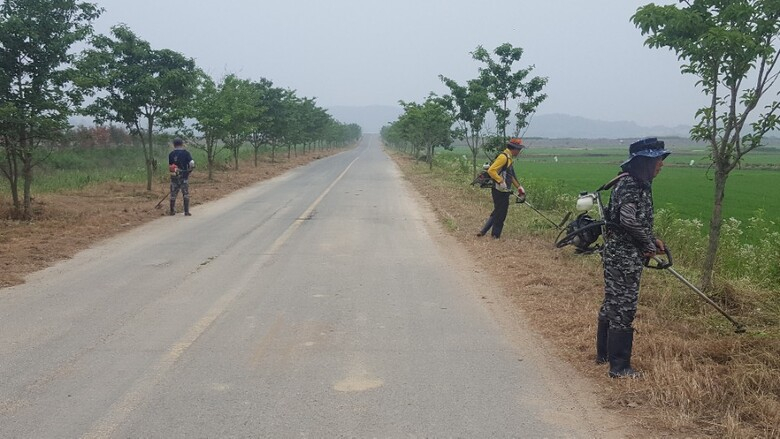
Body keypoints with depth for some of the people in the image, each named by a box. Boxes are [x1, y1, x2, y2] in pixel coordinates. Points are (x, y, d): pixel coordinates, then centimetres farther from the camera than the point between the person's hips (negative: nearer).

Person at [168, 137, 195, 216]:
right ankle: (186, 211, 3)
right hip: (184, 177, -2)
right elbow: (192, 164, -14)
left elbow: (169, 166, 2)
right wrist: (189, 170, 2)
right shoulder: (186, 153, -5)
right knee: (186, 194, 4)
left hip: (174, 176, 2)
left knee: (173, 194, 11)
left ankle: (172, 211, 15)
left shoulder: (171, 154, 3)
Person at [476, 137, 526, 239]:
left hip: (503, 191, 10)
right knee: (500, 214, 0)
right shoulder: (503, 156, -16)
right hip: (500, 191, -10)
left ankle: (483, 231, 19)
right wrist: (501, 181, -25)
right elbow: (491, 170, -24)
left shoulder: (509, 157, 17)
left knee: (497, 212, 16)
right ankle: (496, 235, 11)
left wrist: (519, 187, 23)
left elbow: (511, 176, 25)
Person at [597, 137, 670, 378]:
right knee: (624, 307, -2)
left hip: (618, 253, 10)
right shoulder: (631, 185, -19)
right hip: (624, 256, -10)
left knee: (612, 303, 18)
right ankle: (619, 366, 7)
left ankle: (604, 353, 32)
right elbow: (629, 220, -28)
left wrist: (652, 239, 8)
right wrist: (650, 244, -14)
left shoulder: (638, 183, 12)